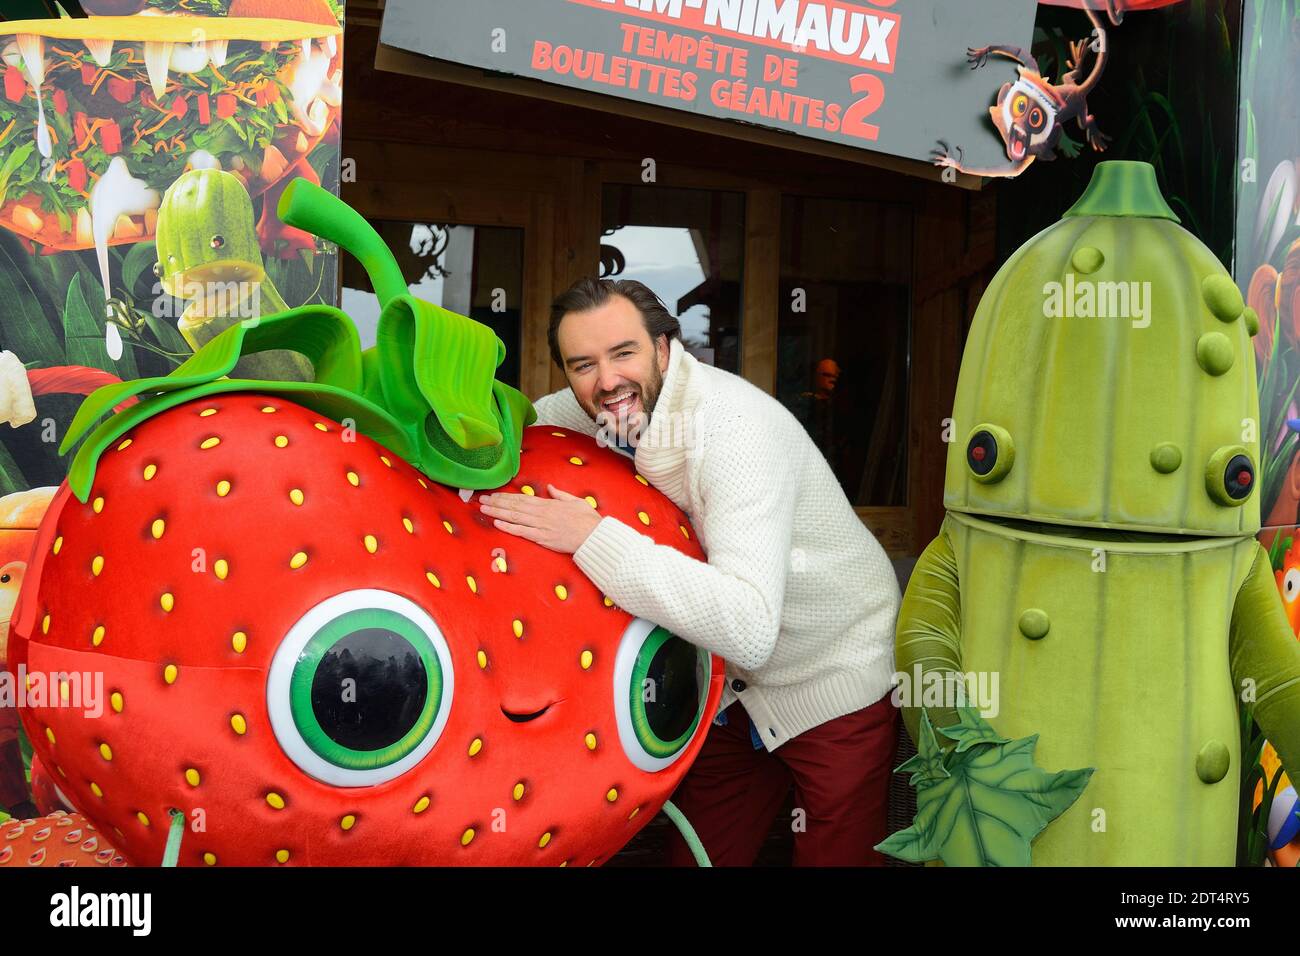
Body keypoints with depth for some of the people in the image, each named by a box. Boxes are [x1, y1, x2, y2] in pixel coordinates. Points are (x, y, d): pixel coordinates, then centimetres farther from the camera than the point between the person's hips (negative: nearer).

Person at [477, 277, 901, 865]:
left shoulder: (734, 425, -31)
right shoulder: (625, 409, -9)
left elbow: (749, 628, -42)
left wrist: (593, 538, -40)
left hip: (836, 684, -7)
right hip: (737, 687, 7)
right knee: (695, 856, 13)